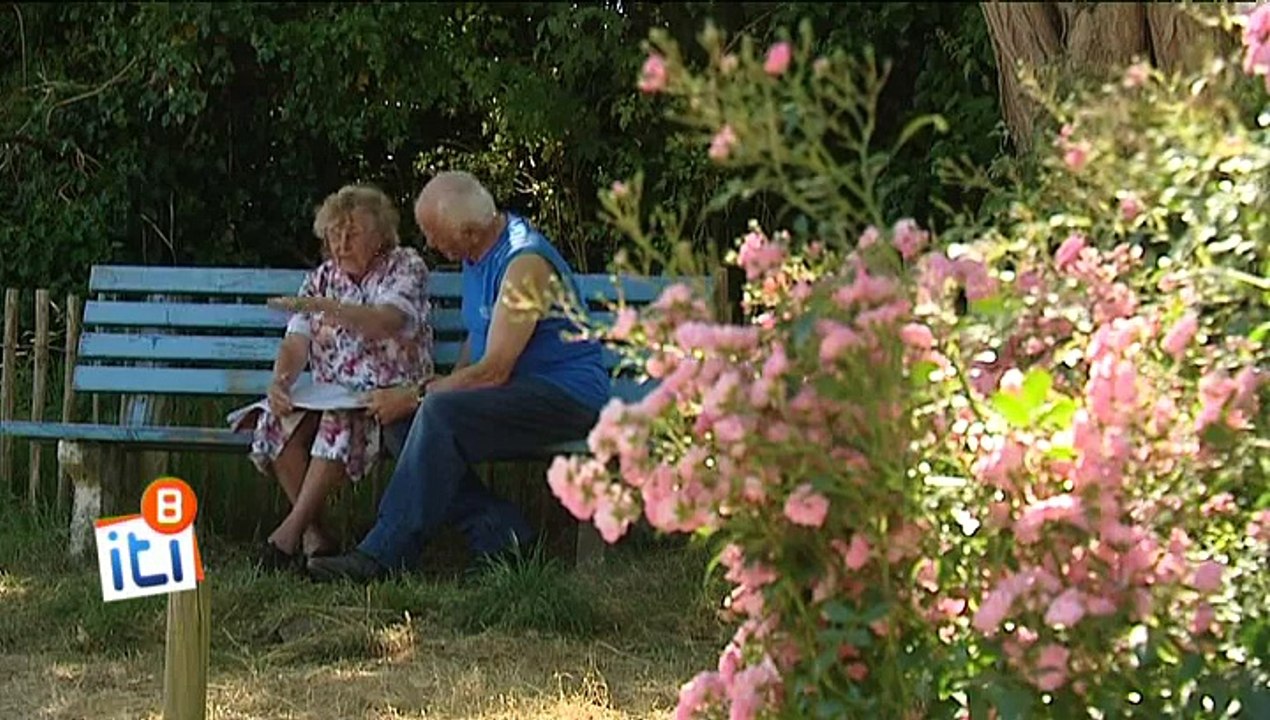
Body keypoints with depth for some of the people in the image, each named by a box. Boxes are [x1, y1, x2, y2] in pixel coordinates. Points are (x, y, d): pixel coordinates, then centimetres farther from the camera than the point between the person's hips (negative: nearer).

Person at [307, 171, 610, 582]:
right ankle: (498, 532, -13)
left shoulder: (524, 263, -21)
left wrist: (414, 398, -16)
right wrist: (446, 387, 4)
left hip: (566, 394, -10)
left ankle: (384, 555, -27)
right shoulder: (478, 253, 9)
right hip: (520, 393, 10)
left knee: (439, 414, -29)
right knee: (408, 431, -10)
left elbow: (494, 371, -22)